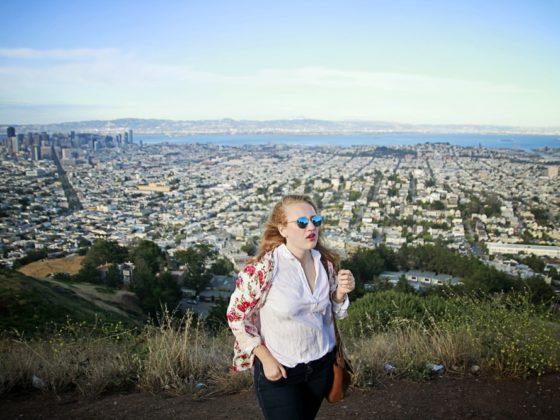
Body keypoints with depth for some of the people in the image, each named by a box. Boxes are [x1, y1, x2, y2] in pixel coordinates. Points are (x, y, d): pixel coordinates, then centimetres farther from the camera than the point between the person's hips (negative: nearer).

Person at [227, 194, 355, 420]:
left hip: (322, 364, 6)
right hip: (279, 370, -5)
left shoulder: (325, 263, -5)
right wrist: (266, 359, -13)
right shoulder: (263, 268, -22)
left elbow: (332, 313, 8)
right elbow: (236, 316, -13)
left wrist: (341, 292, -13)